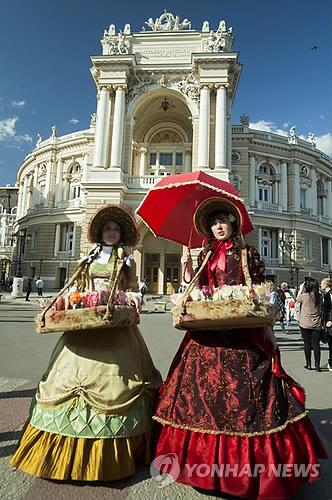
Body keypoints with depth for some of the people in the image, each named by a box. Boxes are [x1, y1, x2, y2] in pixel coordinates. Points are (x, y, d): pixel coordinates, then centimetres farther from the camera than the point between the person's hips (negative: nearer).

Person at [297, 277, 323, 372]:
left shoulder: (304, 295, -14)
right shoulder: (319, 297, -2)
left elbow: (297, 300, 6)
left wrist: (301, 289, 12)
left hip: (305, 325, -2)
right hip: (317, 325, 3)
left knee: (307, 344, 8)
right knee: (316, 345, 6)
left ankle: (308, 364, 17)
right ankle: (317, 366, 8)